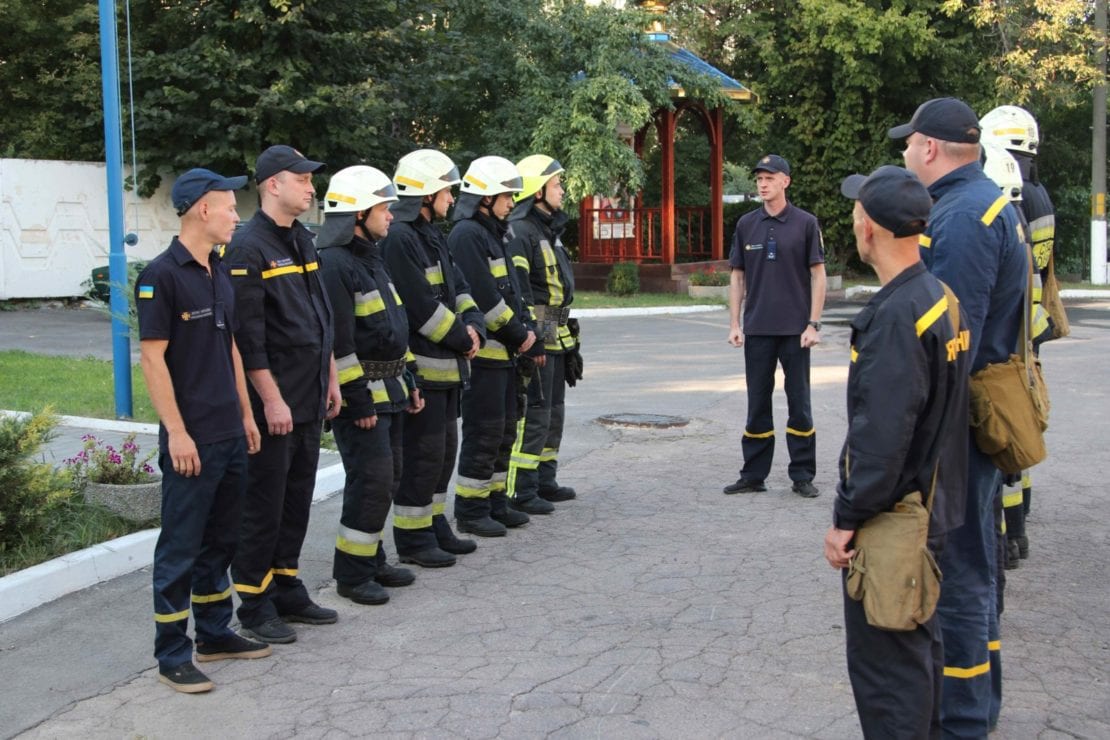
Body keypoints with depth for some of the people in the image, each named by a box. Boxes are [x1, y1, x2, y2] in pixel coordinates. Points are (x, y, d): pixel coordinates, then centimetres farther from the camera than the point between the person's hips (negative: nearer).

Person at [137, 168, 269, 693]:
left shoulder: (220, 274, 12)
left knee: (220, 541, 16)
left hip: (230, 434, 8)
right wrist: (176, 432, -17)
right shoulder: (162, 275, -13)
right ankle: (172, 655, 10)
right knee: (180, 547, 1)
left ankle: (215, 633, 29)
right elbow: (152, 358, -15)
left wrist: (246, 414, 16)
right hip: (192, 439, -8)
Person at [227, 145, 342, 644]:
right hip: (273, 402, -8)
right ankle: (255, 606, 12)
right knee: (263, 507, 1)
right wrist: (271, 398, -18)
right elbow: (248, 335, -18)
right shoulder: (249, 247, -13)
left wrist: (330, 378, 16)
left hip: (310, 400, 8)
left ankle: (287, 589, 27)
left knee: (297, 501, 15)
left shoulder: (303, 240, 14)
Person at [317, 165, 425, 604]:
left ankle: (371, 559, 26)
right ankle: (351, 573, 4)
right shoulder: (333, 263, -17)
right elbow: (338, 341, -21)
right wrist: (359, 400, -21)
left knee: (385, 479, 14)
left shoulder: (371, 257, 16)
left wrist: (407, 381, 19)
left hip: (388, 390, 10)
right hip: (360, 392, -10)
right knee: (372, 479, -8)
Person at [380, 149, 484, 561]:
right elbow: (422, 306, -21)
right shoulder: (399, 238, -17)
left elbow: (458, 288, 16)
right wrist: (461, 340, -11)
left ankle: (434, 525, 29)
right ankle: (412, 537, 8)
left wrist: (472, 325, -3)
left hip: (446, 365, 10)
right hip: (420, 367, -10)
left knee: (445, 448, 17)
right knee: (423, 453, -3)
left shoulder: (432, 236, 16)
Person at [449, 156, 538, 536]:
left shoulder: (492, 233, 18)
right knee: (484, 433, -5)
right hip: (483, 352, -10)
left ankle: (495, 502, 24)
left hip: (503, 352, 10)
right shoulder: (466, 234, -14)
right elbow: (484, 297, -20)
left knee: (504, 430, 15)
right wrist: (518, 333, -12)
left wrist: (525, 331, 8)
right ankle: (470, 511, 4)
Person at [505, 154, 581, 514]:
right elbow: (519, 291, -22)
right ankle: (520, 491, -3)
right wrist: (532, 340, -23)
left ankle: (544, 481, 27)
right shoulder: (519, 231, -15)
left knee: (553, 412, 16)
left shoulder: (547, 229, 18)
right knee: (534, 414, -8)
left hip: (556, 337, 11)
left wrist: (566, 336, 23)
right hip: (536, 337, -11)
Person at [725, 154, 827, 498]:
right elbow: (737, 276, 9)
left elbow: (818, 275, -2)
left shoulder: (805, 223, -2)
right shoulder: (746, 224, 6)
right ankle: (754, 475, 16)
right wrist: (735, 324, 2)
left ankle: (803, 475, 15)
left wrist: (813, 324, -8)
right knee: (757, 405, 9)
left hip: (794, 329, -2)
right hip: (757, 329, 3)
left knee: (799, 404, 5)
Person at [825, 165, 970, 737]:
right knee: (919, 642, 22)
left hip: (892, 517, -10)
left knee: (884, 659, 0)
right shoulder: (939, 296, 7)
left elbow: (881, 435, -26)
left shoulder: (896, 315, -24)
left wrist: (848, 518, -17)